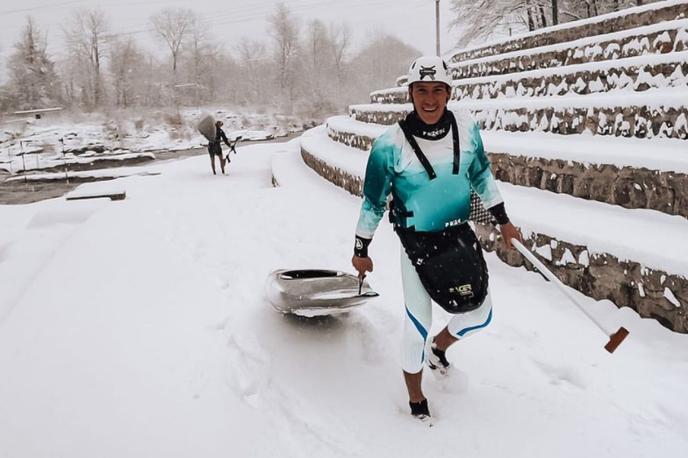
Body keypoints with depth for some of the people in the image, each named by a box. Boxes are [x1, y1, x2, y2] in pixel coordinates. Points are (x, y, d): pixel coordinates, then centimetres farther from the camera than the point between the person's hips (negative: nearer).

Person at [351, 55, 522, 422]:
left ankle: (438, 347, 45)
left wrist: (503, 221, 14)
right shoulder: (390, 144, -19)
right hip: (417, 243, -4)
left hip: (460, 236, 5)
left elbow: (481, 175, 9)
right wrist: (360, 251, 0)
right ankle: (416, 399, 27)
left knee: (480, 316, 12)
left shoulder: (466, 127, -8)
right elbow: (373, 202, -7)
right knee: (418, 323, 2)